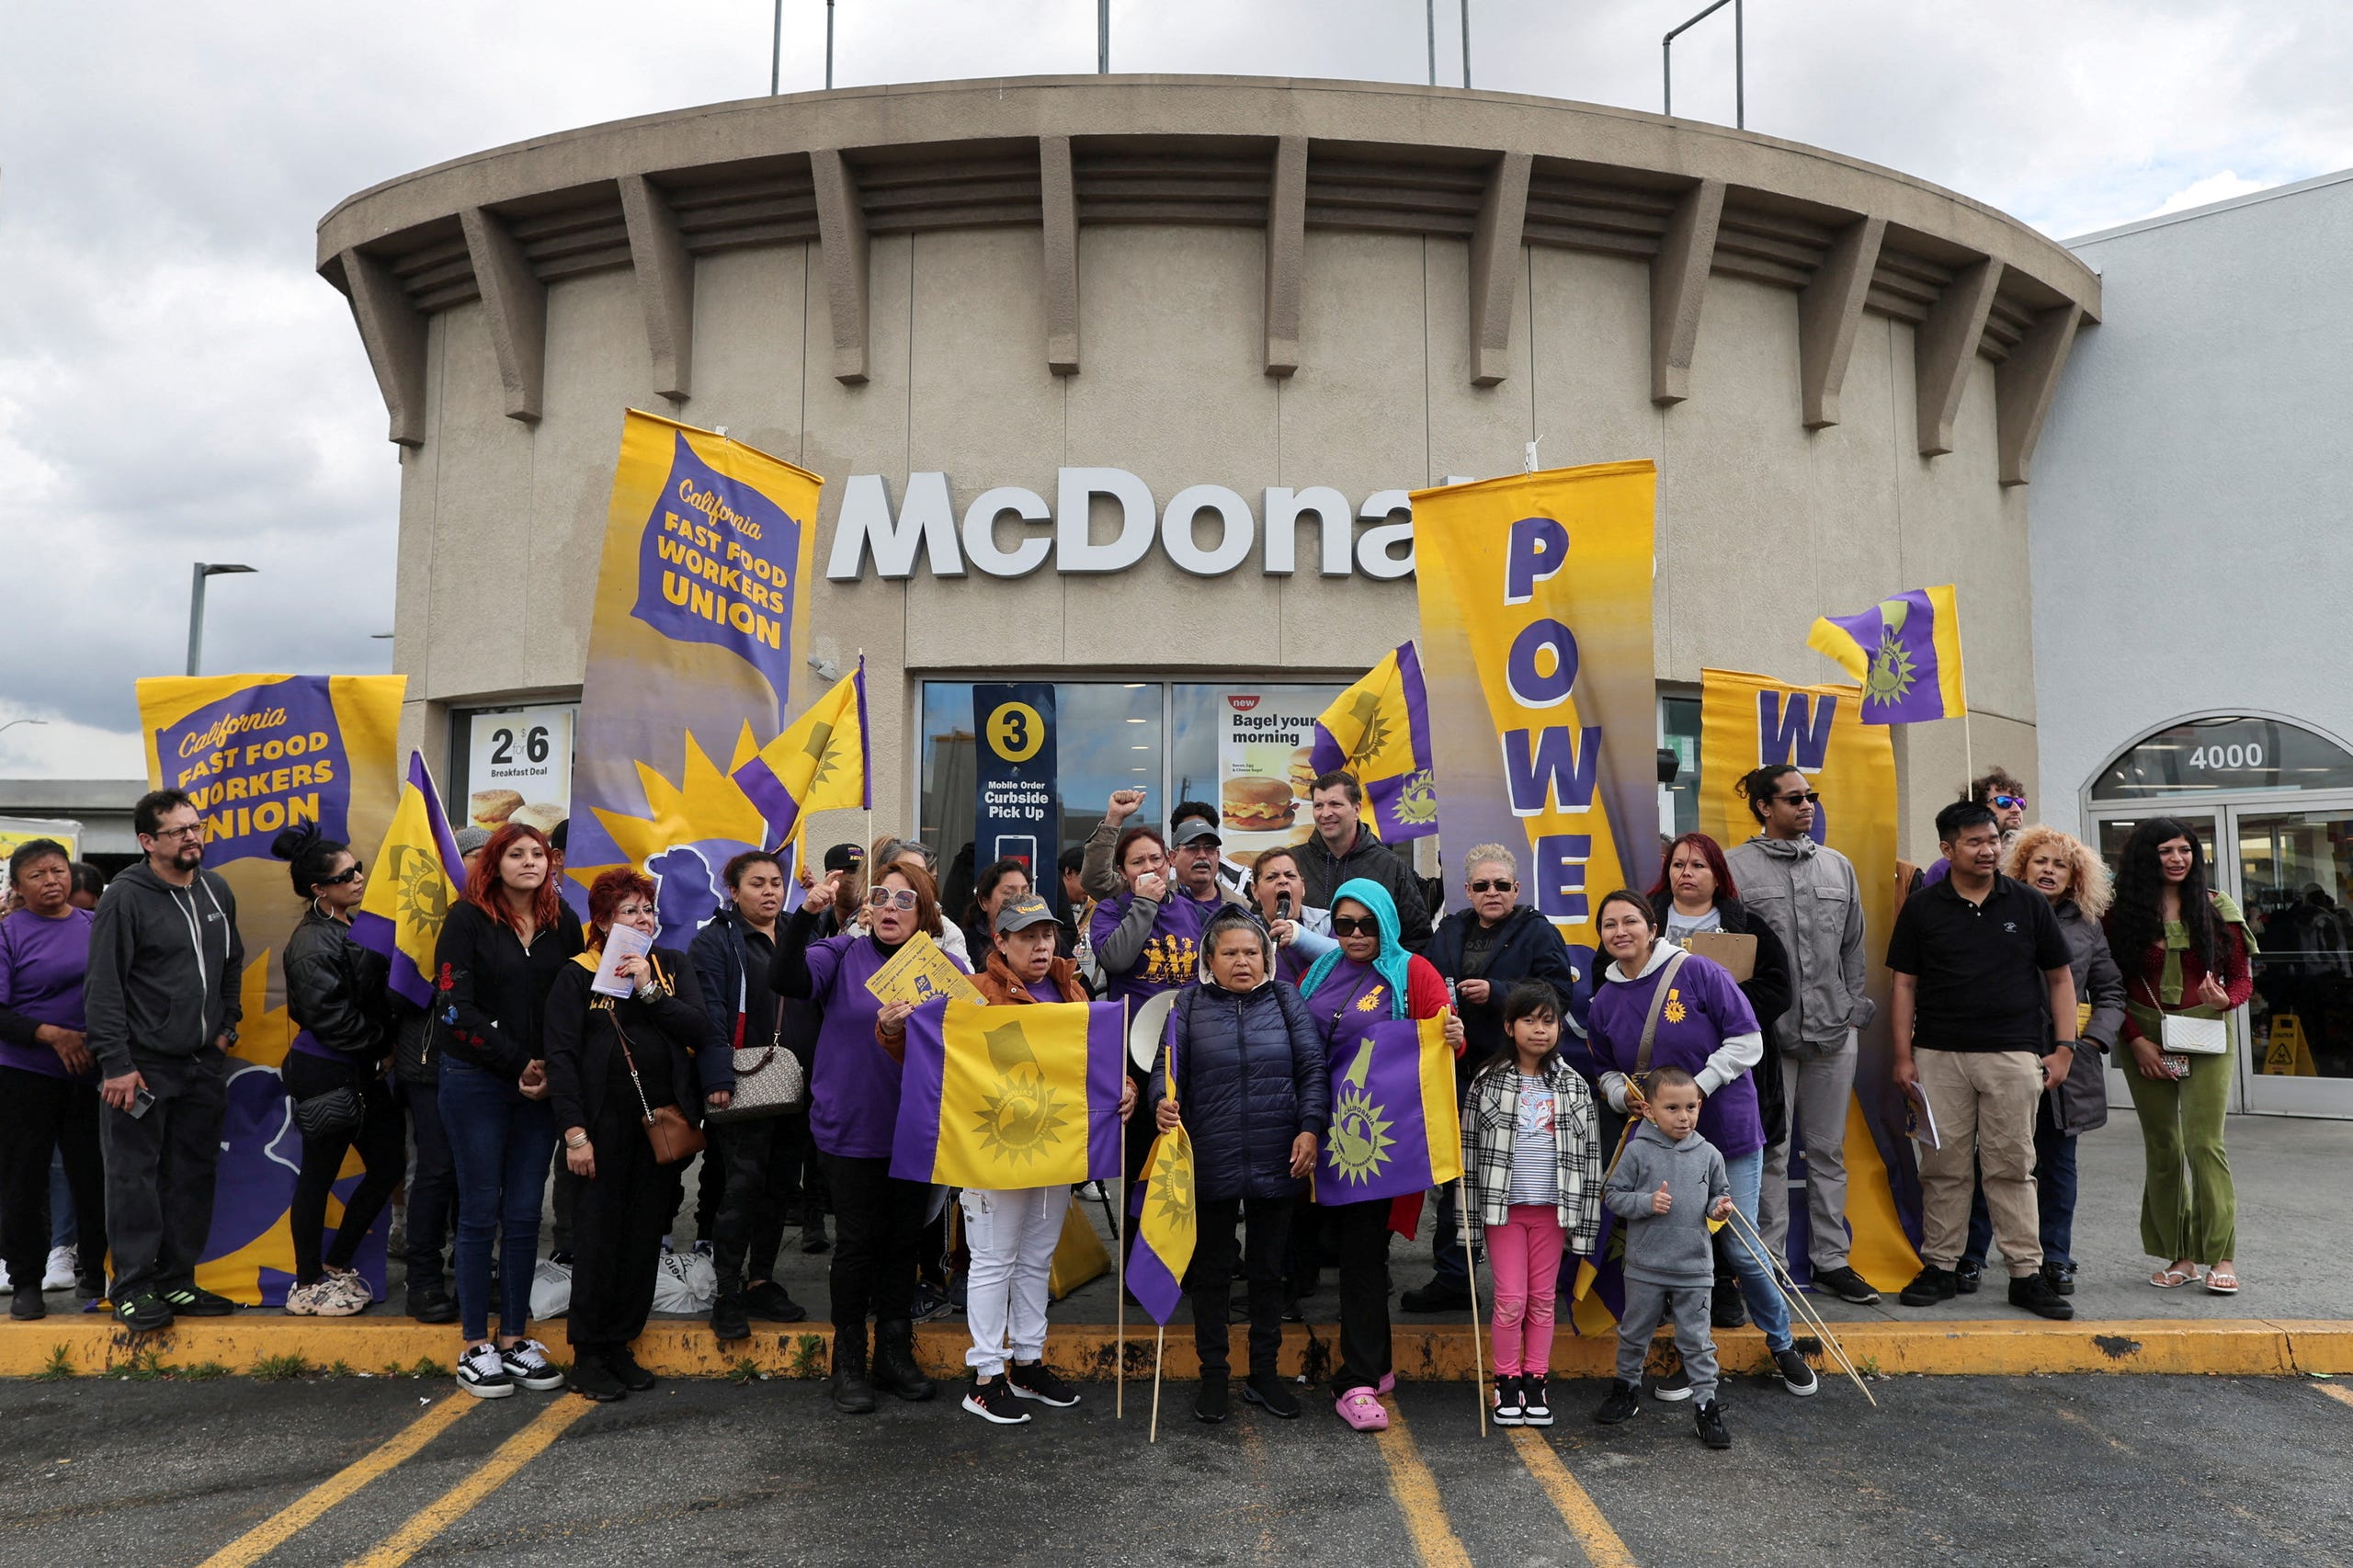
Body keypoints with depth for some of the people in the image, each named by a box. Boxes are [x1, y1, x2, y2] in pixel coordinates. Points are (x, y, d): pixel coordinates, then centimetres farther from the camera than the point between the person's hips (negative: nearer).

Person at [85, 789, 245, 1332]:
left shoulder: (216, 891, 9)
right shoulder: (126, 897, -11)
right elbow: (103, 986, -13)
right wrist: (116, 1063, -16)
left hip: (203, 1064, 6)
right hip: (143, 1067, -6)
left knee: (193, 1176, 10)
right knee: (135, 1179, -1)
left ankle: (176, 1281, 20)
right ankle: (133, 1289, 9)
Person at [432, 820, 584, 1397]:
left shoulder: (563, 922, 7)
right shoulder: (468, 918, -4)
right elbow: (455, 1007, -10)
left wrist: (551, 1071, -6)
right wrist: (517, 1063, -12)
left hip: (541, 1086, 3)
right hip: (476, 1083, -3)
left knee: (525, 1215, 6)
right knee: (481, 1213, 2)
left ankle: (515, 1338, 16)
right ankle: (475, 1347, 12)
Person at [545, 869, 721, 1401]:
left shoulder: (673, 967, 9)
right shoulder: (577, 976, -1)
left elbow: (701, 1031, -3)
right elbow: (561, 1057, -7)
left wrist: (650, 990, -13)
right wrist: (574, 1132, -14)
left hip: (664, 1119, 4)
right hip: (605, 1124, -4)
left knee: (646, 1236, 9)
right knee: (598, 1235, 1)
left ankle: (619, 1346, 22)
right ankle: (587, 1356, 13)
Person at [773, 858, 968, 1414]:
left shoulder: (947, 967, 1)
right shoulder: (845, 954, -3)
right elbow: (784, 979, -20)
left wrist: (908, 1026, -26)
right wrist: (806, 914, -32)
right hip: (853, 1128, -2)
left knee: (905, 1241, 13)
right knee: (858, 1242, 6)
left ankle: (895, 1354, 29)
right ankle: (848, 1362, 21)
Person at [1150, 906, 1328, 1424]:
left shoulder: (1285, 1001, 5)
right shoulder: (1191, 1003, 3)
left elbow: (1314, 1069, 1)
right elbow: (1167, 1067, -3)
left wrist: (1310, 1127, -11)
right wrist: (1163, 1102, -24)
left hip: (1276, 1162, 1)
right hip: (1209, 1162, -1)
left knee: (1268, 1270, 13)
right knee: (1210, 1272, 11)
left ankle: (1265, 1373, 28)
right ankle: (1213, 1375, 25)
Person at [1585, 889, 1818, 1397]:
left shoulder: (1698, 972, -11)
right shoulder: (1605, 1001, 4)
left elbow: (1747, 1040, -11)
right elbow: (1607, 1073, 15)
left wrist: (1697, 1088, -17)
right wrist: (1627, 1096, -7)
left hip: (1728, 1132, -4)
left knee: (1742, 1249, 2)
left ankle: (1782, 1345, 28)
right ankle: (1696, 1363, 25)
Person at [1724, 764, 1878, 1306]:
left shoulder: (1839, 866, 12)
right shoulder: (1735, 867, -3)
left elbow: (1854, 948, 15)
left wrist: (1856, 1011, 9)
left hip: (1834, 1032, 4)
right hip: (1768, 1033, -4)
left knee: (1829, 1150, 11)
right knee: (1771, 1153, 2)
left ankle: (1831, 1260, 21)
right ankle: (1770, 1263, 11)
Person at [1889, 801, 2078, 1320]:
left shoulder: (2028, 903, 6)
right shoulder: (1922, 908, 4)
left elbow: (2060, 977, 10)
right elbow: (1905, 985, 6)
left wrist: (2064, 1048, 3)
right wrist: (1903, 1055, 2)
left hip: (2013, 1055, 0)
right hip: (1939, 1056, 0)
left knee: (2012, 1166, 3)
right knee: (1942, 1165, 5)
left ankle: (2027, 1273, 11)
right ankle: (1939, 1267, 14)